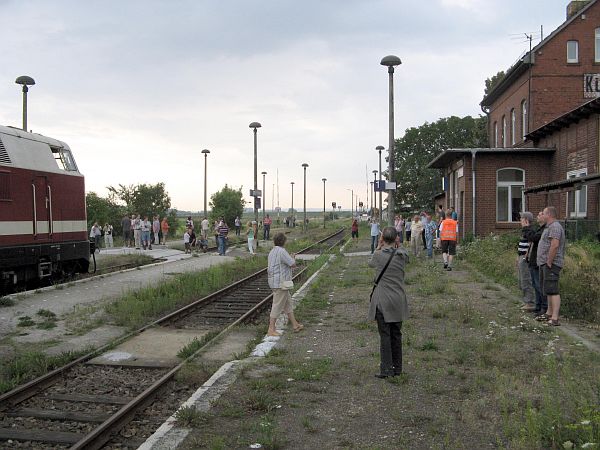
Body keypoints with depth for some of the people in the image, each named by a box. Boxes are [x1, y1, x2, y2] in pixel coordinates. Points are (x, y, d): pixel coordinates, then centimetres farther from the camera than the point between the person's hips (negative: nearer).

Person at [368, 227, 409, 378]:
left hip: (382, 301, -3)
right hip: (398, 301, 4)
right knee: (396, 334, 14)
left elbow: (370, 263, 11)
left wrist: (379, 248, 15)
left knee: (385, 335, 2)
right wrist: (395, 246, 14)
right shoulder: (402, 255, -4)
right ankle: (397, 368, 22)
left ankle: (386, 369, 1)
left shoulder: (378, 255, -11)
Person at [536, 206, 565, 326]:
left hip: (551, 264, -11)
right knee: (548, 289, 18)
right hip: (544, 263, 11)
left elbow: (555, 245, -26)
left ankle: (555, 319, -17)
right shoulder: (549, 227, 20)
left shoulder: (555, 227, -15)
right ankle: (549, 314, 29)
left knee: (552, 290, -14)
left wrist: (549, 262, -22)